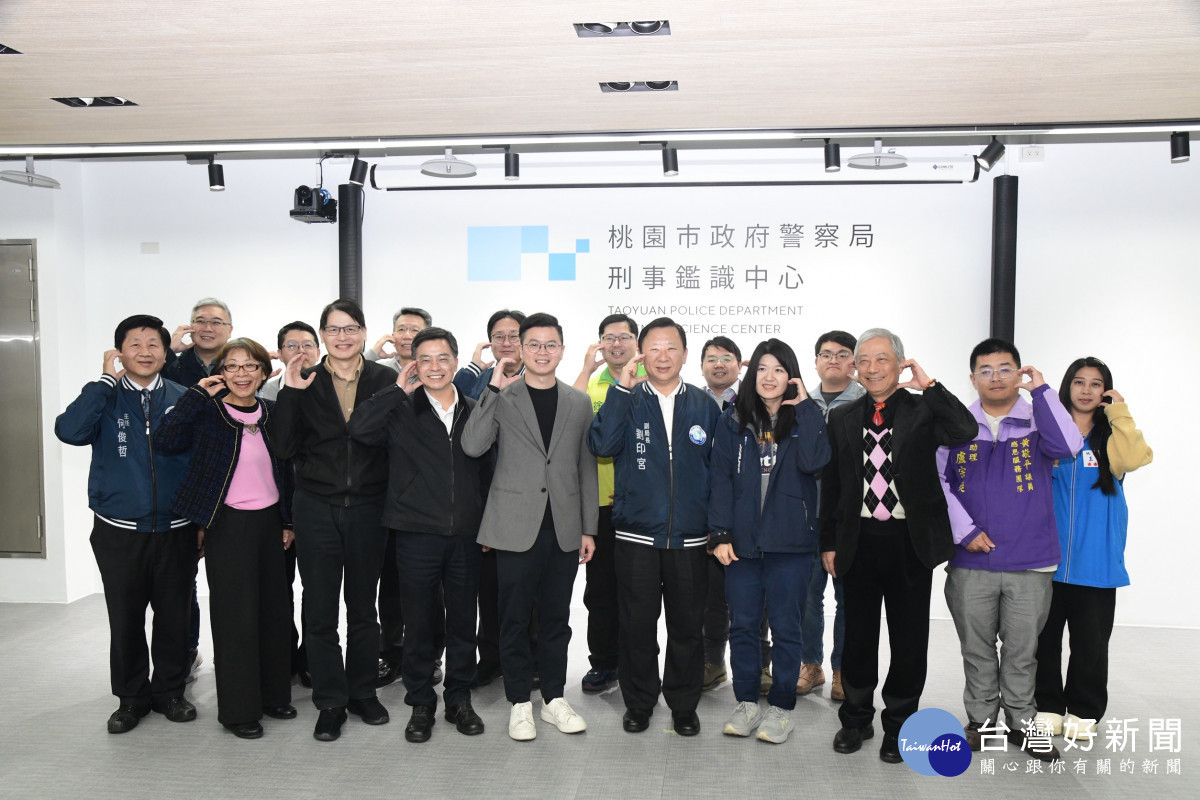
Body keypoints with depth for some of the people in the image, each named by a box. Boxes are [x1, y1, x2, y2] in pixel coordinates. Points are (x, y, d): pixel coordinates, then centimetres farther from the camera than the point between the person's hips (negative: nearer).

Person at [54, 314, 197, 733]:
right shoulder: (105, 398, 0)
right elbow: (70, 431, -21)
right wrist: (108, 379, -17)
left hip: (175, 530, 1)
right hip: (119, 532, 0)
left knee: (174, 616, 10)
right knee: (125, 619, 11)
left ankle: (169, 690, 28)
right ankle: (131, 697, 28)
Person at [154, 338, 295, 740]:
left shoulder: (271, 413, 7)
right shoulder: (208, 412, -6)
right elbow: (166, 441, -23)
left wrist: (288, 521, 13)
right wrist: (197, 393, -21)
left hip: (269, 522, 5)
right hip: (228, 525, -5)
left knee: (274, 611, 12)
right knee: (236, 616, 0)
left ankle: (274, 694, 28)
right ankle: (239, 709, 14)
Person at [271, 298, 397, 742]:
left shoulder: (385, 380, -1)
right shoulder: (306, 384, 2)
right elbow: (287, 448, -4)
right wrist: (289, 394, -11)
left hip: (369, 508, 0)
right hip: (317, 508, 0)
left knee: (363, 605, 14)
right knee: (320, 609, 6)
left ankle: (363, 692, 30)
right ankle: (331, 702, 21)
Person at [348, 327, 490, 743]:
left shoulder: (474, 412, 9)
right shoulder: (401, 412, 1)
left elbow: (484, 471, 13)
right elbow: (359, 428, -18)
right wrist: (398, 389, -13)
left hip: (465, 535, 2)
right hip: (417, 533, -2)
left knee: (463, 621, 11)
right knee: (420, 622, 8)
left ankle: (459, 699, 28)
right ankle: (421, 704, 24)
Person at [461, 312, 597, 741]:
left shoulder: (579, 402, 9)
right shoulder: (501, 398, 0)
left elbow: (586, 469, 10)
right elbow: (472, 446, -15)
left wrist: (588, 528, 7)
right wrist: (494, 389, -17)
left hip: (563, 528, 3)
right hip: (517, 527, -2)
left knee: (556, 618, 12)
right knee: (515, 620, 6)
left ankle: (554, 698, 26)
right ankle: (520, 704, 20)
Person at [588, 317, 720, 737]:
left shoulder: (704, 406, 5)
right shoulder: (626, 402, 2)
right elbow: (601, 445, -16)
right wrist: (622, 388, -17)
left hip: (690, 539, 1)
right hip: (637, 536, -1)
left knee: (687, 627, 10)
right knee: (637, 624, 9)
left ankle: (684, 704, 28)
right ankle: (638, 702, 27)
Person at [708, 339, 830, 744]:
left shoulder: (804, 419, 3)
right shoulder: (733, 421, 5)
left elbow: (813, 462, -17)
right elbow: (721, 478, 2)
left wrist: (805, 406, -12)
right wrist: (720, 533, -5)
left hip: (790, 542, -1)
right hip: (741, 541, 2)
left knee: (785, 626, 6)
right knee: (742, 625, 9)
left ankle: (781, 708, 20)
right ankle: (747, 703, 23)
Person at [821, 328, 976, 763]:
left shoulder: (924, 410, -1)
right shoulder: (841, 418, 7)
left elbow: (965, 431, -23)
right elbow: (830, 485, 8)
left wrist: (929, 385, -18)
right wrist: (828, 543, 6)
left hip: (910, 542, -2)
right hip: (859, 542, 2)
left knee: (909, 638, 8)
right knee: (858, 635, 13)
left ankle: (898, 725, 27)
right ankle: (856, 719, 31)